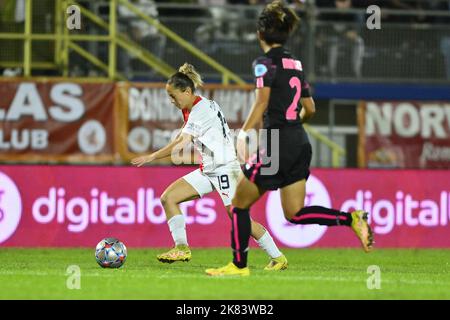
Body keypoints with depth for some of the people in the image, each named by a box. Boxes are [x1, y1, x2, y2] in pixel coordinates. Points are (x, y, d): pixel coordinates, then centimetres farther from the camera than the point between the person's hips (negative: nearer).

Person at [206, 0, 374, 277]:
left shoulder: (266, 63, -8)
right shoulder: (295, 64, 15)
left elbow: (262, 102, -21)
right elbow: (310, 109, 18)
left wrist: (245, 133, -24)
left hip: (277, 144, -8)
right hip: (300, 143, 8)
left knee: (240, 204, 7)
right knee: (295, 213, 7)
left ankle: (239, 265, 10)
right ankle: (351, 219, -11)